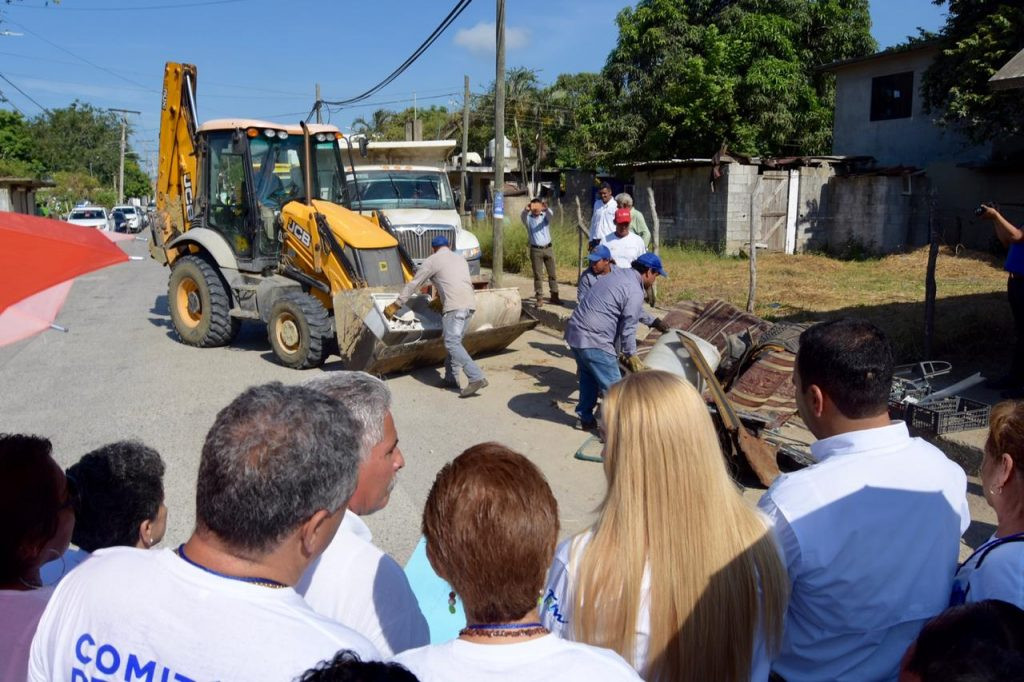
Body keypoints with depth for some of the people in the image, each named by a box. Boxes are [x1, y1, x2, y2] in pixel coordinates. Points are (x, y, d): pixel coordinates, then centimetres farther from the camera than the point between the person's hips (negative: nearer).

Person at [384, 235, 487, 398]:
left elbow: (413, 285, 10)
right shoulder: (460, 258, 28)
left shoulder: (431, 261, 8)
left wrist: (395, 305, 17)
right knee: (455, 341, 16)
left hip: (455, 306, -7)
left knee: (452, 344, -11)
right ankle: (451, 378, 17)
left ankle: (476, 378, -22)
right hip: (470, 304, 7)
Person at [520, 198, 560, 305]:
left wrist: (546, 208, -45)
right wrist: (526, 210, -47)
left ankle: (554, 296, 16)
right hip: (535, 250, -1)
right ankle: (539, 297, 6)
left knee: (552, 273, 6)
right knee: (537, 275, 1)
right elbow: (522, 217, -23)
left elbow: (551, 215, -20)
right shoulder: (528, 218, 1)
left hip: (548, 248, 2)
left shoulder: (545, 216, 3)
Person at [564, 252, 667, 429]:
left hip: (574, 331, 10)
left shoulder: (618, 274, 16)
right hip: (593, 340, -10)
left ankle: (586, 418, 36)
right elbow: (627, 329, -10)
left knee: (588, 377, 25)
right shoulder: (635, 292, -14)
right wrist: (631, 356, 3)